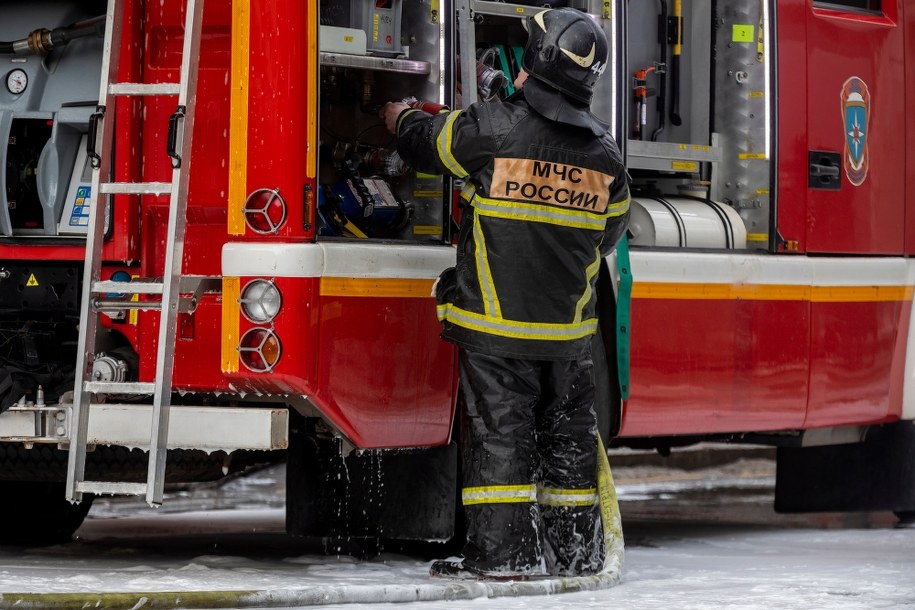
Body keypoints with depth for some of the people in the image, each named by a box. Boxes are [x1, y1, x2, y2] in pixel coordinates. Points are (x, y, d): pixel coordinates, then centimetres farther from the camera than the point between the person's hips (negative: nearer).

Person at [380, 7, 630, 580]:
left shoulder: (492, 128, -14)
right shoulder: (604, 152, 1)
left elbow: (425, 141, 4)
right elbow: (611, 229, 15)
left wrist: (402, 116, 27)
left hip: (497, 323, -4)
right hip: (569, 328, 4)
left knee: (499, 431, -1)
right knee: (567, 435, 13)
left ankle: (502, 552, -4)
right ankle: (576, 550, 18)